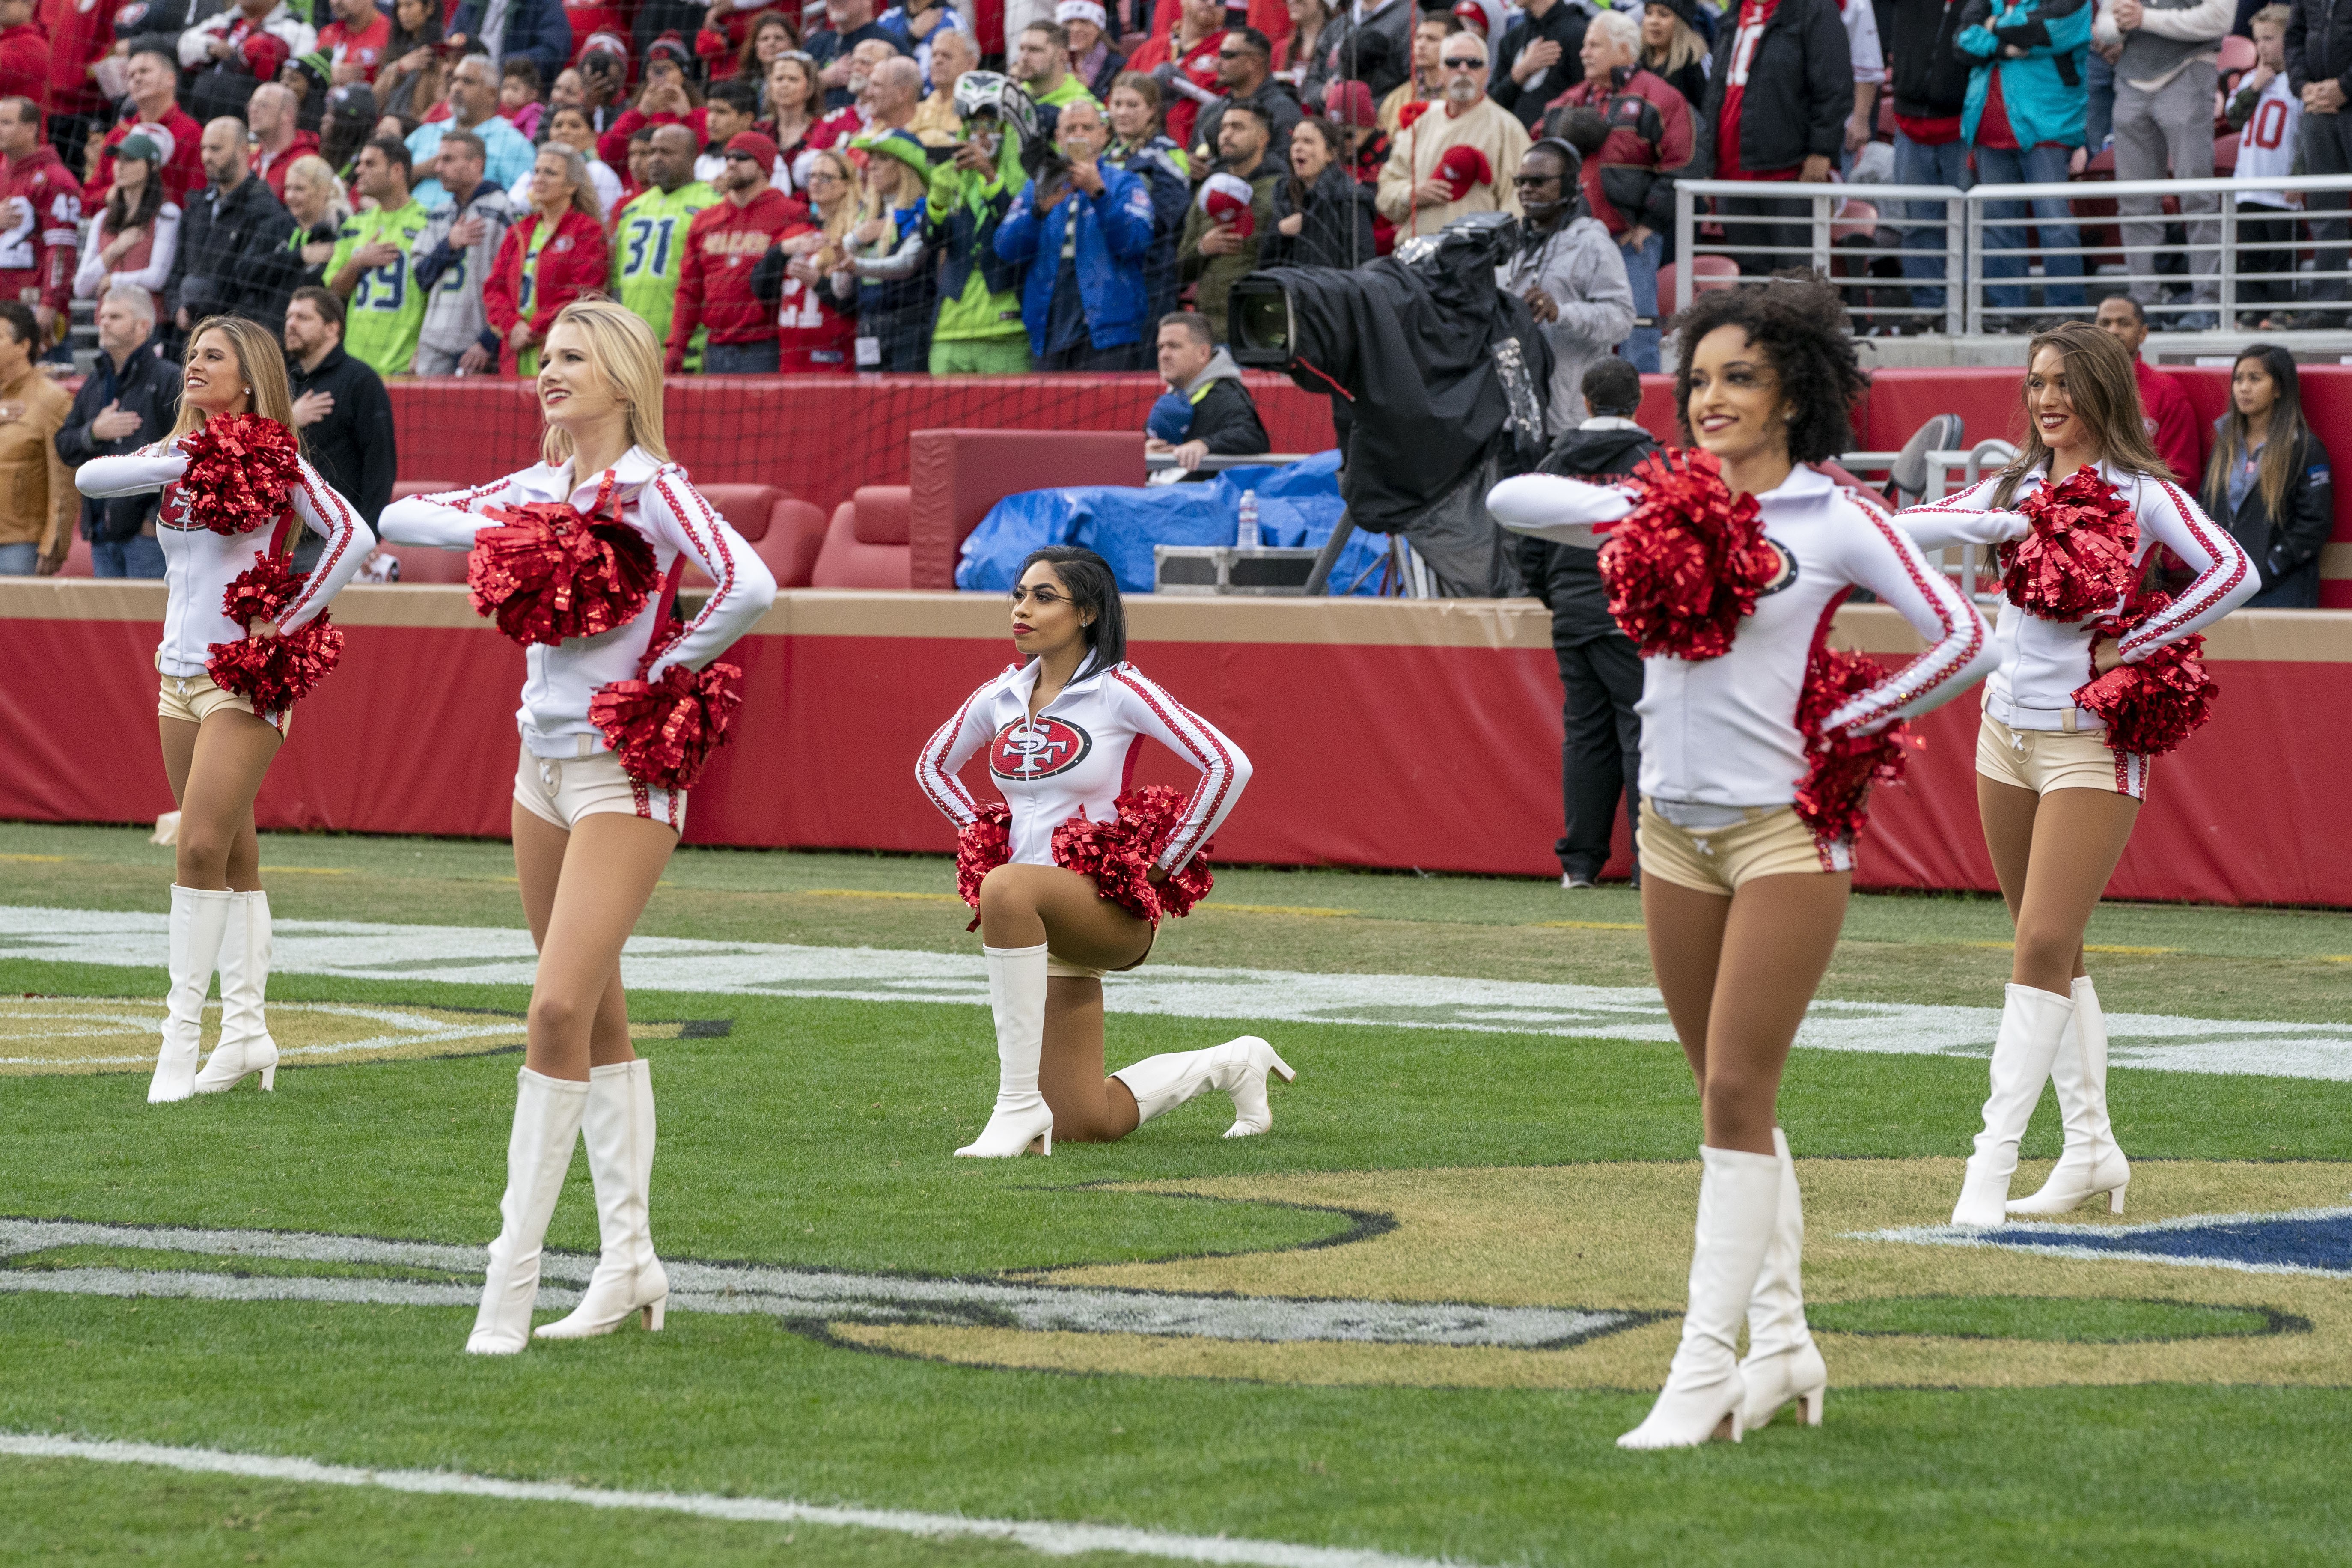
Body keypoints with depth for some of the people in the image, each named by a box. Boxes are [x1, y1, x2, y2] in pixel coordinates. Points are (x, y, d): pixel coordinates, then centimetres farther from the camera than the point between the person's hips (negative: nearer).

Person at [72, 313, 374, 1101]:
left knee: (202, 849, -14)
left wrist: (289, 621, -17)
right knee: (231, 856, 9)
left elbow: (353, 536, -18)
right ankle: (247, 1029, 12)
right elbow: (91, 477, -3)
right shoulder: (177, 457, 10)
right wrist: (178, 465, -15)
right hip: (179, 674, 7)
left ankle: (183, 1029, -12)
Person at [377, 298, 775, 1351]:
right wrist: (491, 535, -3)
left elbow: (749, 586, -28)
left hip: (626, 771, -8)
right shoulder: (537, 488, 9)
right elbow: (396, 520, 14)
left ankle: (513, 1273, -15)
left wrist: (663, 672, -16)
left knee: (560, 1009, -15)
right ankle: (629, 1261, 19)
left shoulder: (650, 488, -13)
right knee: (596, 1017, 12)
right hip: (543, 761, 8)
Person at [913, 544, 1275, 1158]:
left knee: (1008, 889, -41)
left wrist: (1161, 866, -11)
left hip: (1111, 910, -7)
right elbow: (932, 765, 27)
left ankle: (1020, 1103, -36)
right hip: (1038, 922, 7)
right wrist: (982, 835, 13)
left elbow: (1228, 765, -14)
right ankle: (1233, 1064, 35)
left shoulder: (1118, 691, -8)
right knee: (1089, 1125, 7)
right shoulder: (999, 698, 8)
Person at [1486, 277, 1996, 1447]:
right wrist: (1628, 507, -6)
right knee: (1732, 1103, 11)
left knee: (1737, 1100, -9)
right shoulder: (1664, 507, 7)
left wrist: (1847, 725, -8)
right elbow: (1508, 502, 8)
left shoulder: (1834, 522, -6)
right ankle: (1782, 1341, 20)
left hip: (1785, 828, -6)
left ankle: (1703, 1370, -10)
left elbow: (1966, 640, -9)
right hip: (1675, 825, 6)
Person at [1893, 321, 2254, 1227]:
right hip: (2008, 728, 7)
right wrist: (2002, 525, -18)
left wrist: (2133, 649, -18)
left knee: (2045, 945, -11)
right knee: (2049, 949, 11)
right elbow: (1910, 528, -1)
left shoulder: (2142, 494, -8)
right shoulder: (2017, 487, 9)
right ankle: (2091, 1147, 19)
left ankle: (1994, 1161, -13)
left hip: (2090, 739, -7)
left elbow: (2236, 574, -20)